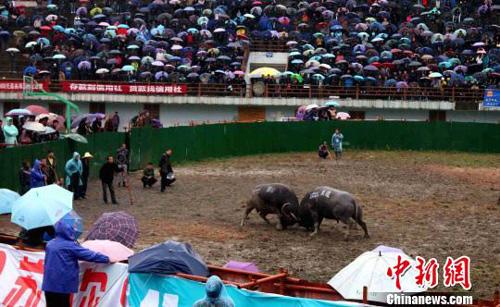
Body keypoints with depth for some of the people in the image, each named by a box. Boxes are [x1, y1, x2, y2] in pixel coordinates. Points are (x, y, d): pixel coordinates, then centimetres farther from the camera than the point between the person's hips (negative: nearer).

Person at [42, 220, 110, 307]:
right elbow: (89, 255, -8)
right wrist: (107, 259, 2)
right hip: (62, 285, -6)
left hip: (48, 284, 6)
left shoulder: (50, 244, 12)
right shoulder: (70, 245, -10)